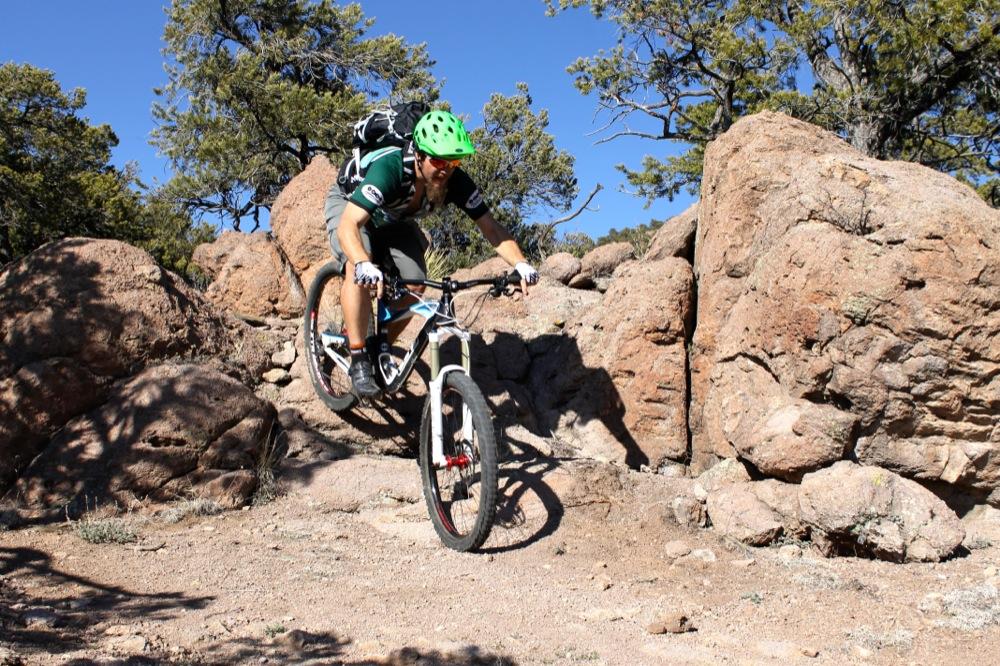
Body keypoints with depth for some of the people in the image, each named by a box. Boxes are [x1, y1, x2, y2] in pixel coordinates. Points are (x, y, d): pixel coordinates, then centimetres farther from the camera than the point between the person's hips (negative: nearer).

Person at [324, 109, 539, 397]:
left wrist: (520, 263, -44)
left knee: (415, 284, -14)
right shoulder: (389, 168, -42)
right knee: (358, 269, -33)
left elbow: (491, 227, -26)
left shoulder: (456, 181, -28)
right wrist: (364, 265, -69)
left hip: (392, 220, 5)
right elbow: (347, 225, -50)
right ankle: (358, 359, -25)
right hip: (347, 205, -5)